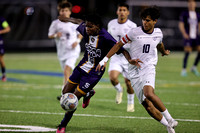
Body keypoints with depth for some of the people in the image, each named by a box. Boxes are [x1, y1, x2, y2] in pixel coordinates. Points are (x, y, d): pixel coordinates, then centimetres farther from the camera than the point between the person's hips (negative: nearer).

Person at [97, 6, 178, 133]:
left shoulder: (158, 33, 6)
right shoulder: (135, 32, -2)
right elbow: (119, 45, 5)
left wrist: (164, 52, 51)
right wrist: (105, 59, 0)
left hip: (148, 67, 0)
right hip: (134, 71, 0)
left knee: (149, 93, -32)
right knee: (148, 106, -10)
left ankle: (170, 119, -20)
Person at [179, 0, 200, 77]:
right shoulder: (184, 14, 2)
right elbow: (181, 25, -3)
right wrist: (184, 34, -17)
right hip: (188, 36, -4)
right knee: (187, 52, -13)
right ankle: (184, 70, -4)